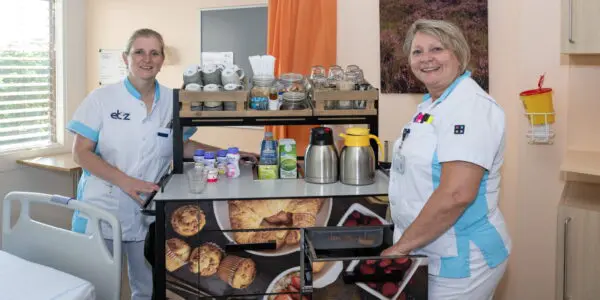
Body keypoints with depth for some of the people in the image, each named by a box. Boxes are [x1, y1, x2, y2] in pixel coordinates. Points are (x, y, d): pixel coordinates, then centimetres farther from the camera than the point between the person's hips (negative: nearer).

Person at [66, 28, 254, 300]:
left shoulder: (172, 102, 2)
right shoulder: (101, 98, -6)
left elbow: (181, 146, 15)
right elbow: (81, 152, -7)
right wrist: (125, 181, -20)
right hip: (102, 210, -2)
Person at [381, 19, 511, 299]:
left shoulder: (470, 106, -20)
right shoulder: (430, 105, 9)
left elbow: (456, 194, -30)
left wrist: (401, 246, -21)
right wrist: (405, 243, 14)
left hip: (460, 260, -8)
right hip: (426, 253, 9)